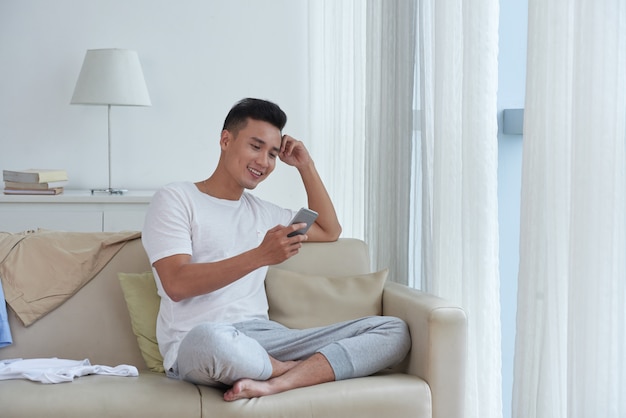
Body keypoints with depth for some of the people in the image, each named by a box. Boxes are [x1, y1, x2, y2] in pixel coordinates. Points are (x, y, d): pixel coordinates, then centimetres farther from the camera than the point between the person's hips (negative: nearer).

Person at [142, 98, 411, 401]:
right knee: (210, 337, -45)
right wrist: (261, 256, -20)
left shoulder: (261, 211, 25)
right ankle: (310, 372, -16)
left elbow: (329, 231, 34)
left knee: (394, 331, -9)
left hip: (263, 337, 6)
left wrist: (306, 166, 24)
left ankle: (276, 384, -28)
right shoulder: (174, 200, 3)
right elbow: (177, 284, -11)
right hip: (194, 344, -6)